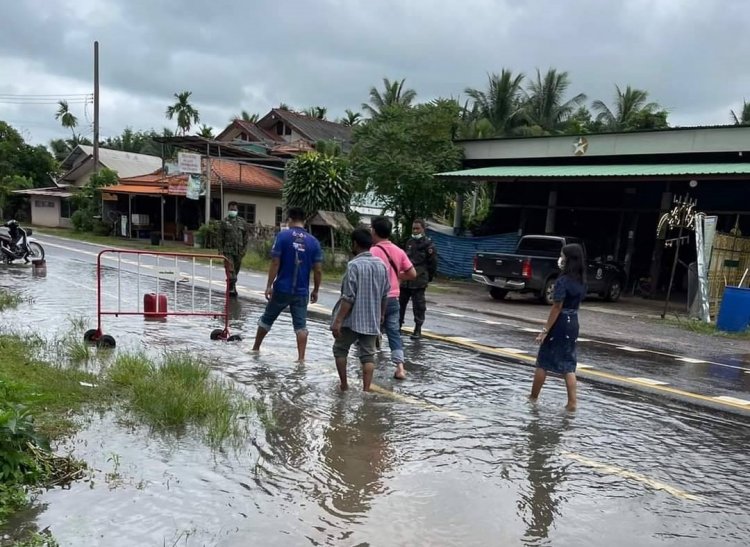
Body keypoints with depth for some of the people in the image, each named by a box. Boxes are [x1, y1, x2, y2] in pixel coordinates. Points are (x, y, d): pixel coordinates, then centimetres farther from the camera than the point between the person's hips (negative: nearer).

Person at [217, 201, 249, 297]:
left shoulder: (242, 222, 8)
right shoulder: (224, 222, 2)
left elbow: (246, 235, 10)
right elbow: (220, 237, 2)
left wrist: (244, 248, 3)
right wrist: (220, 250, -4)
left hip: (239, 251, 3)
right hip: (228, 250, -3)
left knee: (236, 269, 10)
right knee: (230, 269, -11)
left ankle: (232, 286, 24)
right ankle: (232, 288, -11)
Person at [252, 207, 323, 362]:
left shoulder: (282, 236, -5)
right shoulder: (314, 242, 2)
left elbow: (275, 263, -11)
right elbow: (318, 270, 0)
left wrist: (269, 285, -6)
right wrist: (315, 290, 11)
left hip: (282, 289, -1)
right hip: (301, 292, 1)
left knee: (267, 319, 17)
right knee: (301, 325, 4)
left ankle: (255, 348, 33)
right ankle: (301, 358, 0)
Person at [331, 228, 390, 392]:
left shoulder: (354, 265, -15)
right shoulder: (381, 265, 5)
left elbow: (348, 297, -19)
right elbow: (385, 294, 12)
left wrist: (338, 320, -16)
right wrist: (381, 314, 26)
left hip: (352, 319, -5)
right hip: (372, 320, 5)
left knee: (340, 349, 14)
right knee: (368, 355, 8)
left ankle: (344, 386, 18)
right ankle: (366, 390, 5)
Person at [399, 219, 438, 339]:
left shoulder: (428, 244, -5)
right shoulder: (409, 242, 13)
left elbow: (433, 264, -3)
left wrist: (427, 278, 2)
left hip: (419, 282, -6)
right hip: (405, 280, 6)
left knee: (418, 305, 0)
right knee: (401, 303, 13)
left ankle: (418, 329, 8)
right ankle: (398, 324, 26)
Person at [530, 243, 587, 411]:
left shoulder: (563, 280, -17)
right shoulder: (581, 281, 7)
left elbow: (557, 307, -19)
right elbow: (575, 303, 10)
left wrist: (545, 330, -17)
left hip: (560, 325, -7)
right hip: (573, 324, 7)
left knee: (543, 362, 6)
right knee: (568, 364, 11)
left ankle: (533, 398, 17)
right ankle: (572, 402, 9)